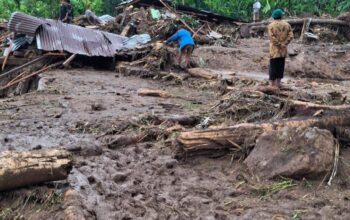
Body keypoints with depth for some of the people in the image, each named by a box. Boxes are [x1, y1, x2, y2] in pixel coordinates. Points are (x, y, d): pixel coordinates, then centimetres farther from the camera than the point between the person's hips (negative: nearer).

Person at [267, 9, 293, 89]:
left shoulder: (271, 25, -6)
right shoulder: (287, 25, 5)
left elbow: (272, 37, -17)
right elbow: (290, 36, -4)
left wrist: (279, 44, -11)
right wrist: (284, 44, -6)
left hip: (274, 50, -3)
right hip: (283, 50, 3)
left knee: (273, 66, 1)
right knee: (281, 66, 12)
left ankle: (272, 84, 1)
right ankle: (278, 83, 18)